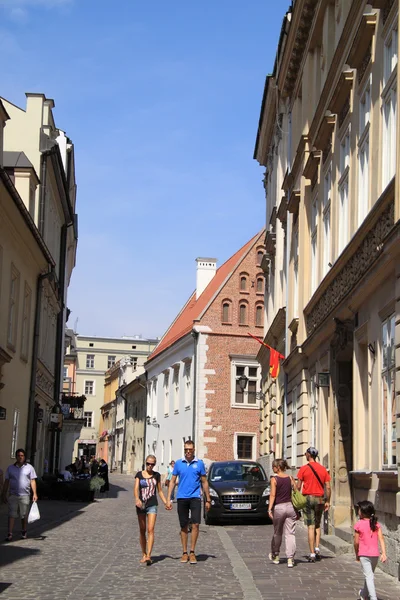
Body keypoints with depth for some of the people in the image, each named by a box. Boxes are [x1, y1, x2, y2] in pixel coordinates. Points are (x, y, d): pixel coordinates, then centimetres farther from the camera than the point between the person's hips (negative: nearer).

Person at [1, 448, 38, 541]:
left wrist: (35, 494, -5)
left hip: (25, 495, 0)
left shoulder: (29, 467, 6)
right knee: (11, 515, -6)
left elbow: (33, 481, 3)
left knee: (24, 515, 8)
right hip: (13, 495, 0)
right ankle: (10, 534, -8)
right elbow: (6, 482, 10)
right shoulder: (10, 468, 8)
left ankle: (24, 532, 23)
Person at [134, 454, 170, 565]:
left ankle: (148, 556, -19)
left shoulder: (156, 475, 8)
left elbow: (160, 490, 15)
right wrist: (137, 499, -27)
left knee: (150, 530, -12)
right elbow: (136, 488, -8)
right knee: (142, 531, 8)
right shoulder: (139, 474, 4)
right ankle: (144, 555, 19)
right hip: (141, 505, 1)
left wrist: (166, 502, 4)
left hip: (152, 505, -1)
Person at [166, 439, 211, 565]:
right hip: (181, 498, 1)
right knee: (184, 526, 7)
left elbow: (204, 482, 9)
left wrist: (208, 500, 8)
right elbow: (172, 481, 9)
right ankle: (184, 553, 15)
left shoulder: (199, 463, 4)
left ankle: (192, 552, -5)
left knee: (195, 524, -11)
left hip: (195, 497, -1)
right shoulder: (178, 463, 6)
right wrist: (168, 499, 2)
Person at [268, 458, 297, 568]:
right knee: (290, 534, 3)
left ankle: (275, 556, 30)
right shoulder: (290, 478, 5)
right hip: (290, 506, 3)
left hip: (279, 507, -3)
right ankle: (290, 559, -4)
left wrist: (270, 509, -13)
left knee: (277, 533, 14)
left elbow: (272, 495, -13)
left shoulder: (274, 479, -6)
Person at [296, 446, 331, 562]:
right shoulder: (323, 469, 5)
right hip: (320, 499, 3)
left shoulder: (303, 469, -4)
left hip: (307, 498, -3)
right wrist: (327, 501, 10)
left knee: (311, 527, -1)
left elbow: (298, 486, -5)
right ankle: (317, 548, 8)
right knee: (317, 525, 20)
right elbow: (328, 487, 3)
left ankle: (312, 554, -3)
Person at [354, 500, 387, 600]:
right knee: (369, 575, 21)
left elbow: (356, 542, -5)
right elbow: (381, 539, -6)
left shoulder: (359, 524, -9)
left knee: (369, 577, -5)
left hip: (364, 554, -5)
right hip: (375, 554, 5)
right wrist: (383, 553, -9)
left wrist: (357, 554, 9)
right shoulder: (376, 524, 2)